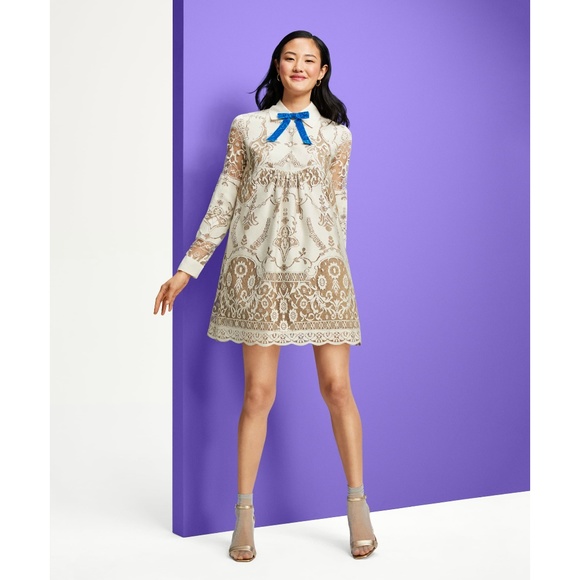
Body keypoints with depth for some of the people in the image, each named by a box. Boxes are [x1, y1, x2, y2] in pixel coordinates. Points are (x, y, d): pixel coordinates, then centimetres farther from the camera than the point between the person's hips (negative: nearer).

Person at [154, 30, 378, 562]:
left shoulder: (336, 134, 10)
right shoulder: (246, 128, 10)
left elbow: (336, 206, 13)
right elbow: (225, 201, 9)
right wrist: (186, 269, 5)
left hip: (319, 266, 0)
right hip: (259, 267, 0)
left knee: (337, 387, -2)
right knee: (258, 393, -1)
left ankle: (358, 504, 12)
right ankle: (244, 512, 11)